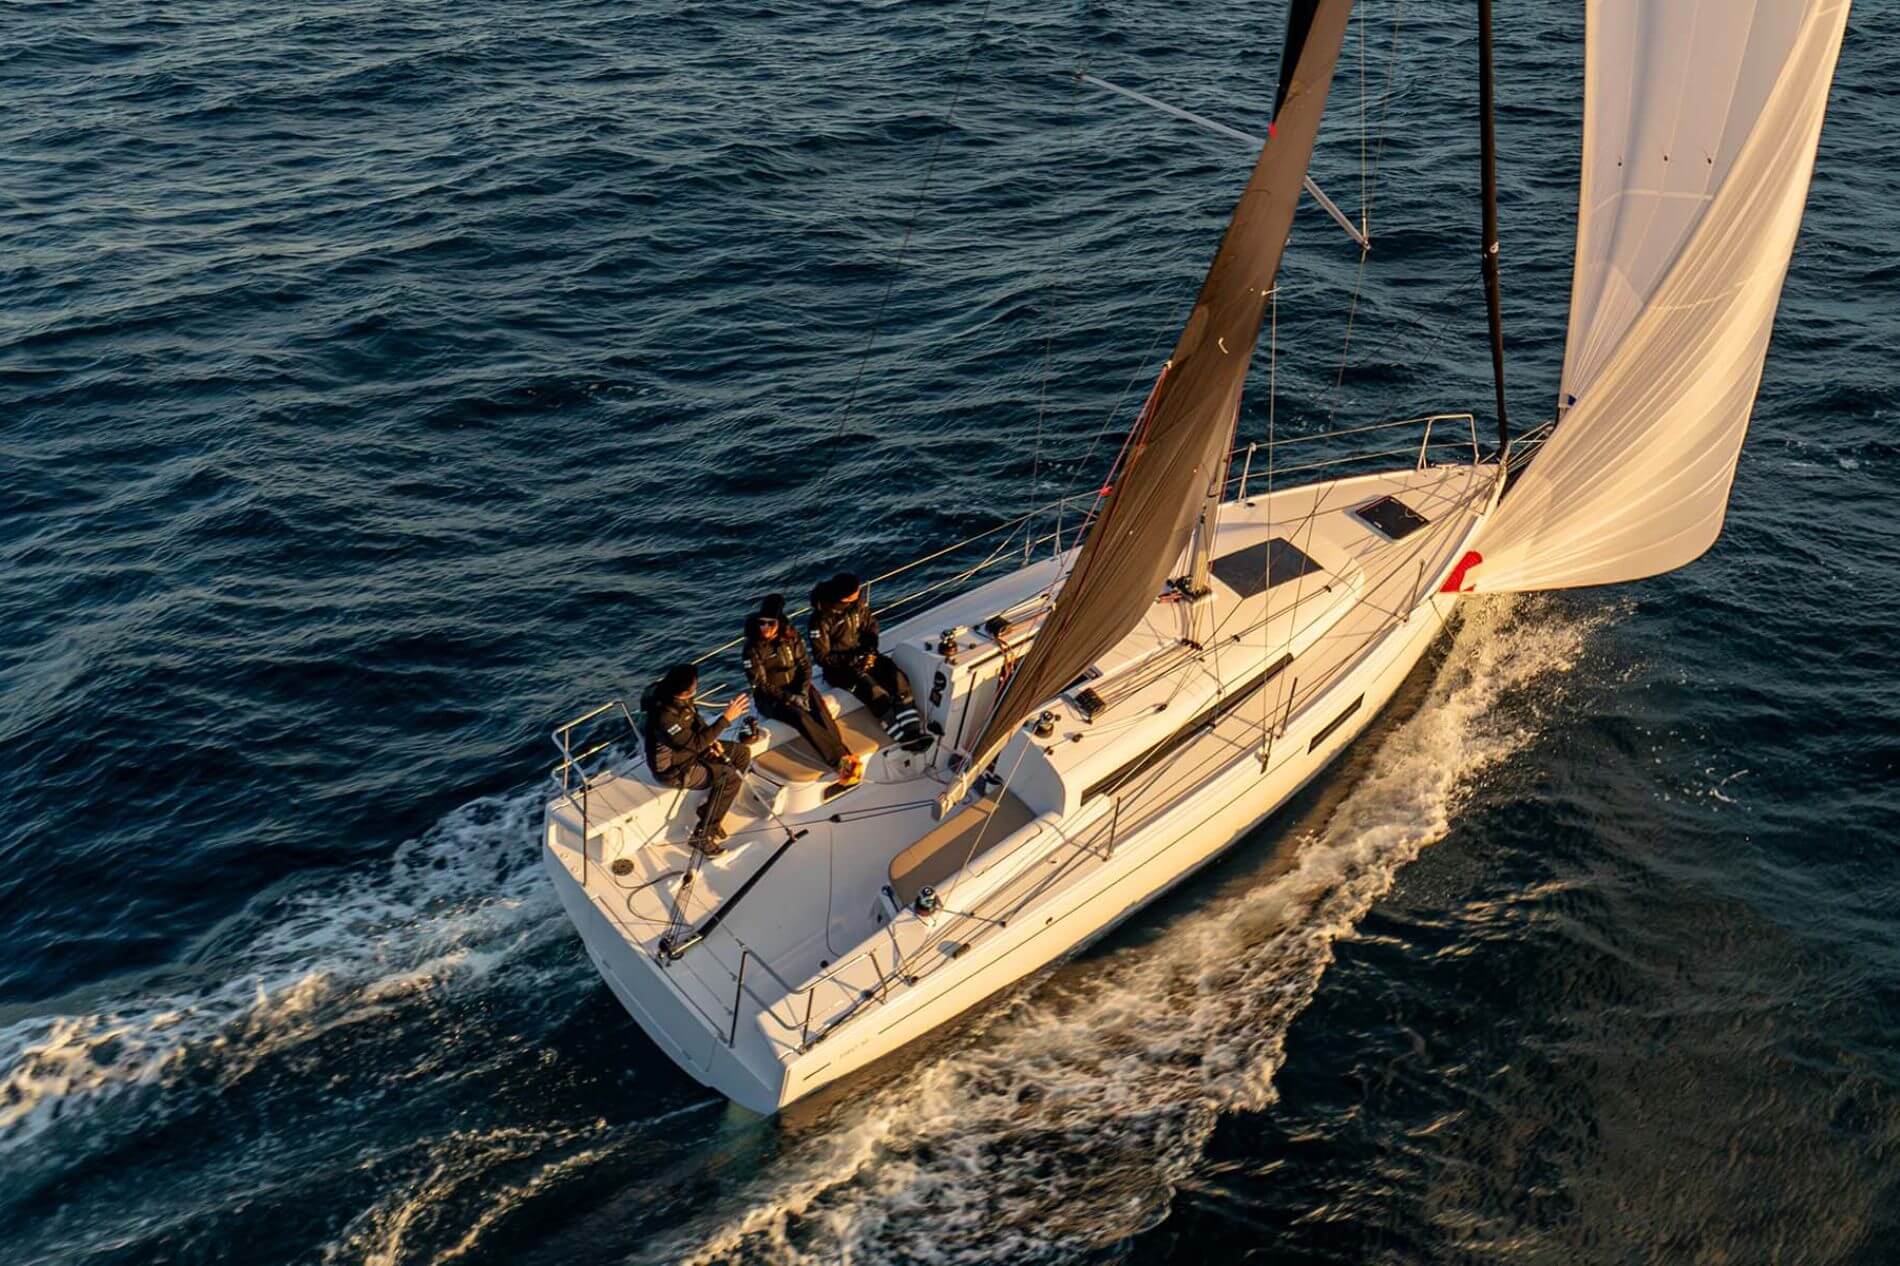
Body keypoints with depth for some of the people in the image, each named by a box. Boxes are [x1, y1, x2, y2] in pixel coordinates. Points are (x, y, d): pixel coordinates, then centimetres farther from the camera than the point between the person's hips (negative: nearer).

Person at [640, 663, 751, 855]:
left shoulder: (678, 696, -11)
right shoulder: (665, 716, -37)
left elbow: (695, 718, 9)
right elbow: (697, 743, -31)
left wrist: (712, 740, -5)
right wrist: (726, 718, -33)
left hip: (688, 749, 9)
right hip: (673, 768, -9)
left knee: (742, 753, 7)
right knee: (731, 777, -20)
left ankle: (711, 811, 14)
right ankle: (702, 834, -7)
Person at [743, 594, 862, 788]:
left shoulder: (791, 636, -3)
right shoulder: (753, 648, -13)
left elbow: (805, 664, 2)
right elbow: (761, 684, -13)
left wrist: (802, 692, -14)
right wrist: (789, 698, -20)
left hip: (797, 686, 4)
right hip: (770, 698, -4)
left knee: (820, 709, -28)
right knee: (801, 716, -31)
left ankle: (844, 755, -38)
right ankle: (841, 763, -38)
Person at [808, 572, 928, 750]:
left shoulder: (859, 602, -6)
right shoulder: (821, 618, -22)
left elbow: (871, 625, 11)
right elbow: (822, 657, -17)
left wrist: (870, 650, -6)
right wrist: (853, 660, -22)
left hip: (861, 654, 6)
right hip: (838, 666, -6)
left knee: (898, 678, -18)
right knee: (876, 693, -30)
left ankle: (913, 730, -22)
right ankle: (904, 739, -26)